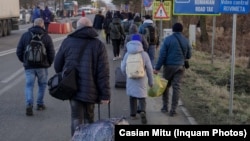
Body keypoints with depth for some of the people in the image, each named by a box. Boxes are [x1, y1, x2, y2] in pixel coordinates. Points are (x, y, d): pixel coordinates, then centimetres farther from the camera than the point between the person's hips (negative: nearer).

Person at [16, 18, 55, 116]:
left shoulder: (25, 35, 3)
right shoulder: (46, 37, -1)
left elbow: (19, 51, 3)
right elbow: (51, 53, -3)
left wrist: (24, 61, 17)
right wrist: (49, 63, 13)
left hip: (29, 66, 1)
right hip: (42, 66, -1)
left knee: (29, 85, 3)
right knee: (42, 84, 17)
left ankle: (29, 105, -15)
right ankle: (40, 104, 21)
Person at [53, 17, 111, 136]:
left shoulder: (68, 41, 4)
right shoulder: (98, 45, -1)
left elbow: (57, 65, 8)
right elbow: (103, 72, -8)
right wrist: (105, 94, -7)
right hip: (90, 89, 0)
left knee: (76, 118, 4)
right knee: (89, 118, 17)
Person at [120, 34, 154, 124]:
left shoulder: (127, 54, -2)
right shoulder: (144, 54, -7)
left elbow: (123, 68, 2)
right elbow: (149, 69, -5)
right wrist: (151, 81, 6)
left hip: (131, 79, 2)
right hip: (141, 80, -2)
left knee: (132, 96, 18)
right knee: (142, 97, 3)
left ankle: (133, 114, 25)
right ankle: (143, 111, -23)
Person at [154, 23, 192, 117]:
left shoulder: (168, 39, -6)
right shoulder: (186, 41, 3)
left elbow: (162, 55, -10)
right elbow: (189, 56, 10)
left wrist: (157, 67, -7)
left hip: (169, 66, -2)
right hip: (180, 66, 2)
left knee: (166, 86, 14)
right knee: (177, 87, 4)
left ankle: (165, 106, 17)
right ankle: (173, 110, 4)